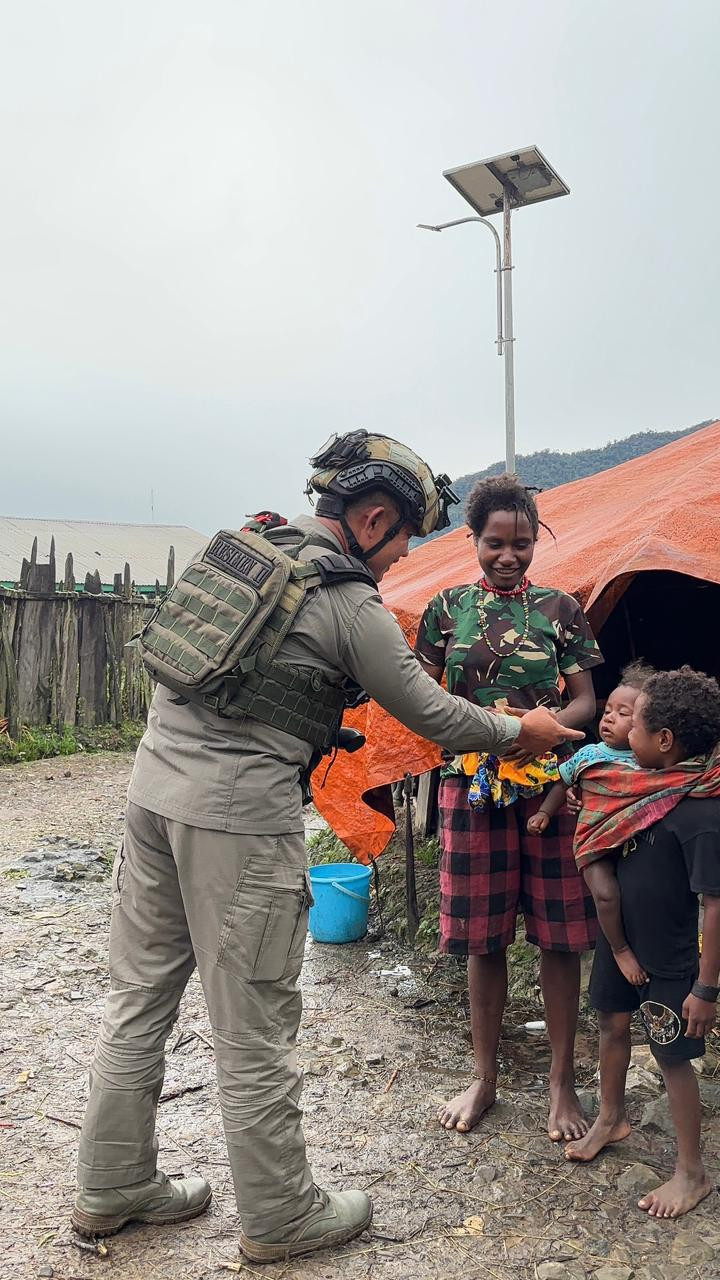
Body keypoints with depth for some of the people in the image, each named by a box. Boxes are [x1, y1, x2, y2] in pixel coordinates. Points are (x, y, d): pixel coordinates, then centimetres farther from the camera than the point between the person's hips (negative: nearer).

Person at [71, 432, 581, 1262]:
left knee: (139, 995, 18)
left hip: (154, 784, 8)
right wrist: (522, 733, 13)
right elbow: (429, 714, -3)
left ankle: (112, 1189, 36)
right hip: (242, 815, -8)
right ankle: (280, 1218, 27)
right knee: (253, 1024, 7)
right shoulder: (351, 605, -11)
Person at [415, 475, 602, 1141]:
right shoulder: (447, 607, 4)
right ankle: (484, 1077, 29)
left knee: (560, 934, 6)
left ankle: (562, 1081, 25)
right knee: (482, 936, 10)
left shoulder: (560, 608, 2)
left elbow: (585, 699, 2)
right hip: (472, 784, 1)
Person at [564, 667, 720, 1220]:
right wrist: (601, 872, -5)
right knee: (612, 1022, 23)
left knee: (674, 1057, 9)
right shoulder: (649, 781, -6)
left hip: (669, 961, -8)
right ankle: (612, 1118, 48)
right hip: (620, 937, 8)